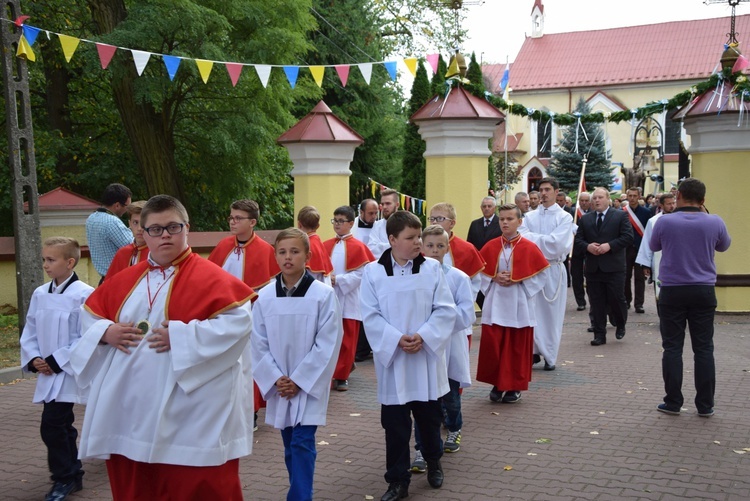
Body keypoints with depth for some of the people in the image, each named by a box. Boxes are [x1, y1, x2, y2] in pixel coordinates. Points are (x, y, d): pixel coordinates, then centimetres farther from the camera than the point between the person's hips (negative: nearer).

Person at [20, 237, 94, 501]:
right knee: (61, 425, 15)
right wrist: (33, 359, -3)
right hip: (48, 373, 7)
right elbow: (29, 332, 12)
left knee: (51, 426, -9)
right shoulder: (40, 294, 6)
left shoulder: (84, 294, -15)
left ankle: (64, 477, 10)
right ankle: (72, 476, 29)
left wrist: (56, 361, -16)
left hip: (69, 372, -7)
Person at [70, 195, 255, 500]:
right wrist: (106, 332, -2)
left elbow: (238, 321, -18)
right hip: (129, 410, 6)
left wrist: (179, 336, -21)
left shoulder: (209, 277, -7)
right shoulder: (126, 280, 12)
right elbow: (90, 315, 21)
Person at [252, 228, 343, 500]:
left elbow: (327, 344, -11)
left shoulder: (324, 294, -11)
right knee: (290, 446, 13)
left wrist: (299, 380, -13)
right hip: (279, 386, 3)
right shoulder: (264, 296, -3)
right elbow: (259, 343, 1)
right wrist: (275, 379, -9)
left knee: (302, 444, -8)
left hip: (309, 383, -3)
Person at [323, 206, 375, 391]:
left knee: (346, 341, 3)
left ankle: (341, 376, 13)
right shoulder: (326, 246, 7)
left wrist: (338, 280, -15)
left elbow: (361, 274, -9)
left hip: (348, 301, -3)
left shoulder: (358, 247, -5)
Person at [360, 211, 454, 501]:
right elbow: (370, 316, -7)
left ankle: (433, 462, 42)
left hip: (426, 357, 1)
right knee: (395, 423, 6)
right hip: (392, 359, -1)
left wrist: (423, 336, -17)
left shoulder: (432, 268, -1)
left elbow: (445, 310, -4)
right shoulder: (373, 272, -4)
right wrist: (397, 339, -18)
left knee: (429, 417, 16)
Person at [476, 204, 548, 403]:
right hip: (495, 305, 2)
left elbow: (538, 277, -2)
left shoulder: (529, 248, -3)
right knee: (492, 345, -1)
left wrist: (517, 281, -14)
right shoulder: (490, 247, 2)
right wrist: (495, 279, -11)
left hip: (518, 305, -1)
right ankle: (497, 384, 15)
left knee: (517, 348, 4)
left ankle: (515, 386, 18)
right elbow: (481, 274, 7)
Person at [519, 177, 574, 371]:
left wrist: (534, 239, -8)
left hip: (553, 270, -2)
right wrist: (544, 240, -14)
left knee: (552, 313, 4)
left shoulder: (564, 217, 0)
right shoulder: (529, 217, 9)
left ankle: (550, 356, 13)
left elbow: (557, 243, -13)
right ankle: (534, 350, 13)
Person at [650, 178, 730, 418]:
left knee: (672, 348, 6)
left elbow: (654, 246, 10)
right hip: (703, 291, 1)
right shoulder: (714, 222, -6)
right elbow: (723, 246, 16)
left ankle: (673, 402, 8)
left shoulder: (665, 221, -9)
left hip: (672, 292, -1)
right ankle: (705, 405, 10)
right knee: (704, 349, 7)